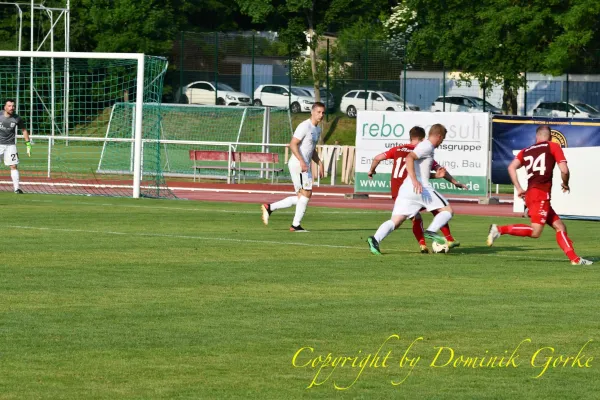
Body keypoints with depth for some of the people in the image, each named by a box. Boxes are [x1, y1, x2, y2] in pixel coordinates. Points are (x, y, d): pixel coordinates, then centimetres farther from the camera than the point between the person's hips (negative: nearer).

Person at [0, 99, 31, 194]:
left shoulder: (17, 119, -5)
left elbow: (24, 130, 9)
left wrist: (28, 145, 6)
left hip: (10, 145, 0)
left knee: (13, 166, -4)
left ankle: (16, 188, -3)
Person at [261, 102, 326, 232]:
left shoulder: (317, 129, 18)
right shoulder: (305, 126, -12)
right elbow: (293, 144, -18)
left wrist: (320, 163, 18)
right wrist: (301, 161, -27)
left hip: (304, 165, 10)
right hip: (298, 164, -10)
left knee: (301, 198, 9)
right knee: (307, 193, -11)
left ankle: (269, 208, 12)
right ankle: (296, 225, -7)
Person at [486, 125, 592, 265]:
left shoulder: (526, 151, 20)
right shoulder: (553, 147, 7)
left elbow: (511, 167, 7)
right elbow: (564, 170, -2)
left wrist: (519, 188, 10)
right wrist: (565, 184, 17)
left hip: (530, 194, 7)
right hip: (541, 194, -7)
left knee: (560, 227, 10)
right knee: (535, 232, -15)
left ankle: (574, 258, 4)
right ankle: (500, 230, -20)